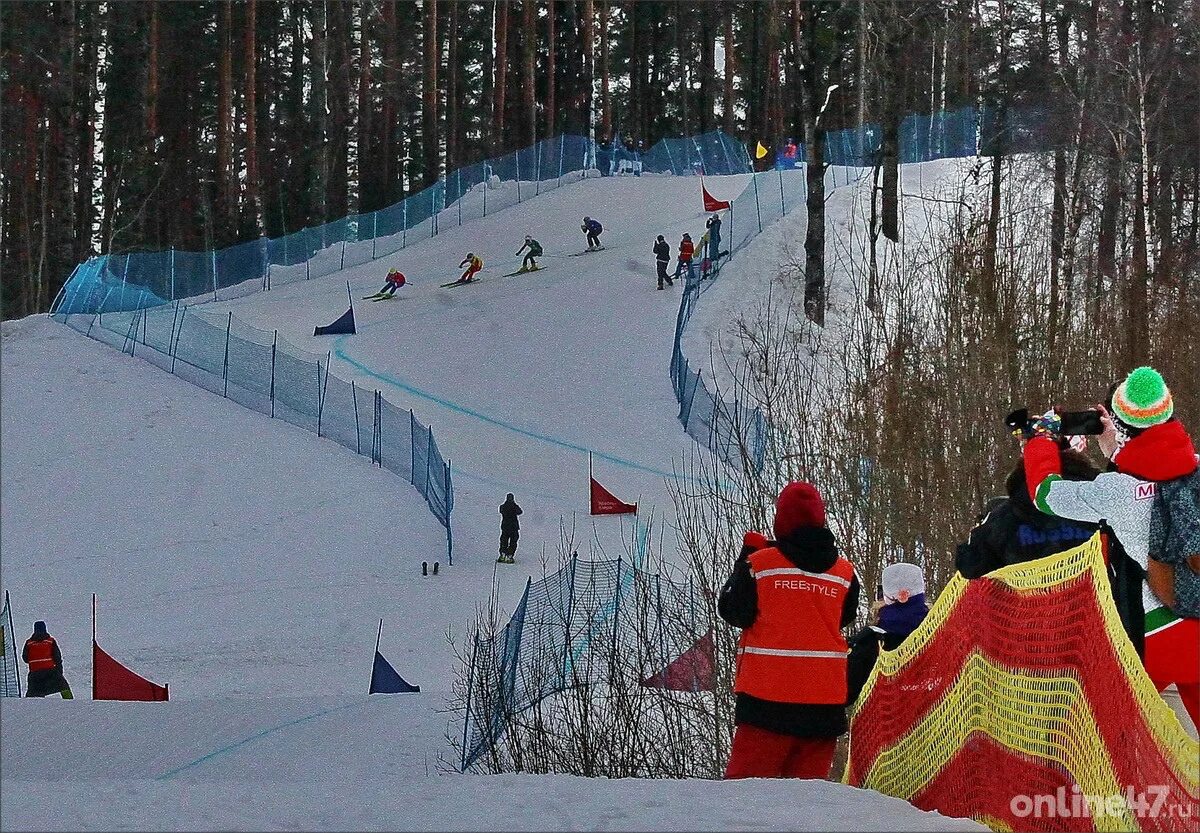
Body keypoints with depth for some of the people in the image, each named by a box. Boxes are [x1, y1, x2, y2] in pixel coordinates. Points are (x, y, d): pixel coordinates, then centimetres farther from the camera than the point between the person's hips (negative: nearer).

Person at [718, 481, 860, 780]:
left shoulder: (760, 564, -6)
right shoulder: (844, 572, 6)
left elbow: (733, 612, 4)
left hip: (768, 693, -3)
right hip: (826, 697, 4)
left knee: (747, 778, -2)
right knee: (809, 779, 6)